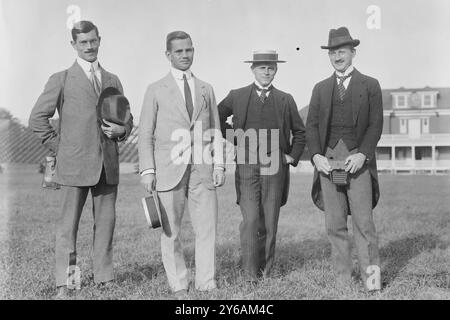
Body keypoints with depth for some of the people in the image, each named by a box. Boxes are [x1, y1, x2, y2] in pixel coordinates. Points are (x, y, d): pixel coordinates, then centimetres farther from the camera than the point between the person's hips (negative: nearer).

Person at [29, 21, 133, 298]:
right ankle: (64, 284, 6)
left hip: (108, 164, 4)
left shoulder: (113, 81, 17)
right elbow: (38, 118, 3)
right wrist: (59, 147, -1)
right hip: (75, 164, -3)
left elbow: (127, 119, 22)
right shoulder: (61, 80, 5)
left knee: (106, 222, 6)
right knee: (68, 224, -1)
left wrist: (121, 130, 0)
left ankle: (105, 279, 15)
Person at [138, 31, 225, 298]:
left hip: (202, 169, 2)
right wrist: (147, 170, -4)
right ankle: (179, 286, 13)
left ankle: (207, 283, 9)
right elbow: (146, 134, 5)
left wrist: (219, 165, 3)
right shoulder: (156, 90, 8)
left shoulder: (206, 89, 16)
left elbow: (216, 132, 15)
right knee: (171, 231, 2)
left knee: (208, 229, -1)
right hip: (169, 170, -2)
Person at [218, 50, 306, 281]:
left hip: (275, 167, 2)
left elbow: (299, 132, 20)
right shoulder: (236, 97, 6)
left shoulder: (285, 100, 10)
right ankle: (249, 270, -3)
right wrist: (232, 140, 8)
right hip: (247, 166, -1)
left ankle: (265, 268, 16)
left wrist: (293, 156, 9)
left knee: (270, 221, 4)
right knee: (250, 219, -10)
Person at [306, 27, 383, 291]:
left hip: (358, 159, -2)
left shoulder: (370, 85, 9)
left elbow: (376, 124, 2)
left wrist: (363, 154, -12)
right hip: (327, 159, 3)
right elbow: (311, 125, 10)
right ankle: (343, 279, 10)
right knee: (335, 224, 3)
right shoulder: (321, 88, 16)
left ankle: (371, 277, 2)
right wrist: (316, 155, -5)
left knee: (363, 221, -7)